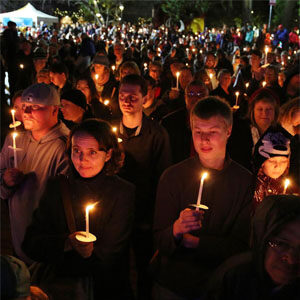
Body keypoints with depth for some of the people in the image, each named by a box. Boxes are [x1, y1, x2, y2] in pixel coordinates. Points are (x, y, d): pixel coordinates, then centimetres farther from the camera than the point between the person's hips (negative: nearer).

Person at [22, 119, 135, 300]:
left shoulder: (124, 192, -5)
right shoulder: (56, 187, 4)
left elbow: (109, 255, -6)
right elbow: (31, 243, 0)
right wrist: (66, 242, -16)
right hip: (56, 285, 2)